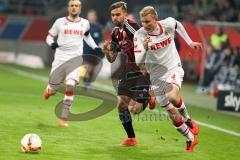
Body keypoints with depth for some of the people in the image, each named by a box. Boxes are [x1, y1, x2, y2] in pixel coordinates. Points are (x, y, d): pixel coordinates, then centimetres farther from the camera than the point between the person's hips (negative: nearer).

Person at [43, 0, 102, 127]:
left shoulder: (85, 23, 9)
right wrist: (52, 43, -16)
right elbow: (49, 37, 7)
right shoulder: (60, 22, 2)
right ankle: (49, 90, 46)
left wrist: (95, 47, 13)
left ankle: (64, 118, -13)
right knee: (52, 90, 5)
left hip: (75, 59, 0)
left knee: (70, 86, -21)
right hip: (60, 59, 0)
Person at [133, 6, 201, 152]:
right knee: (172, 112, 3)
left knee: (172, 97, -30)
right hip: (157, 76, 1)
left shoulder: (168, 24, -12)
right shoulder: (140, 35, -17)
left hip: (173, 68, -1)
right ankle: (191, 139, 21)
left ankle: (188, 120, -1)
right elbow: (138, 61, -20)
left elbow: (178, 25, 14)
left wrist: (190, 42, 17)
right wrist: (144, 48, -38)